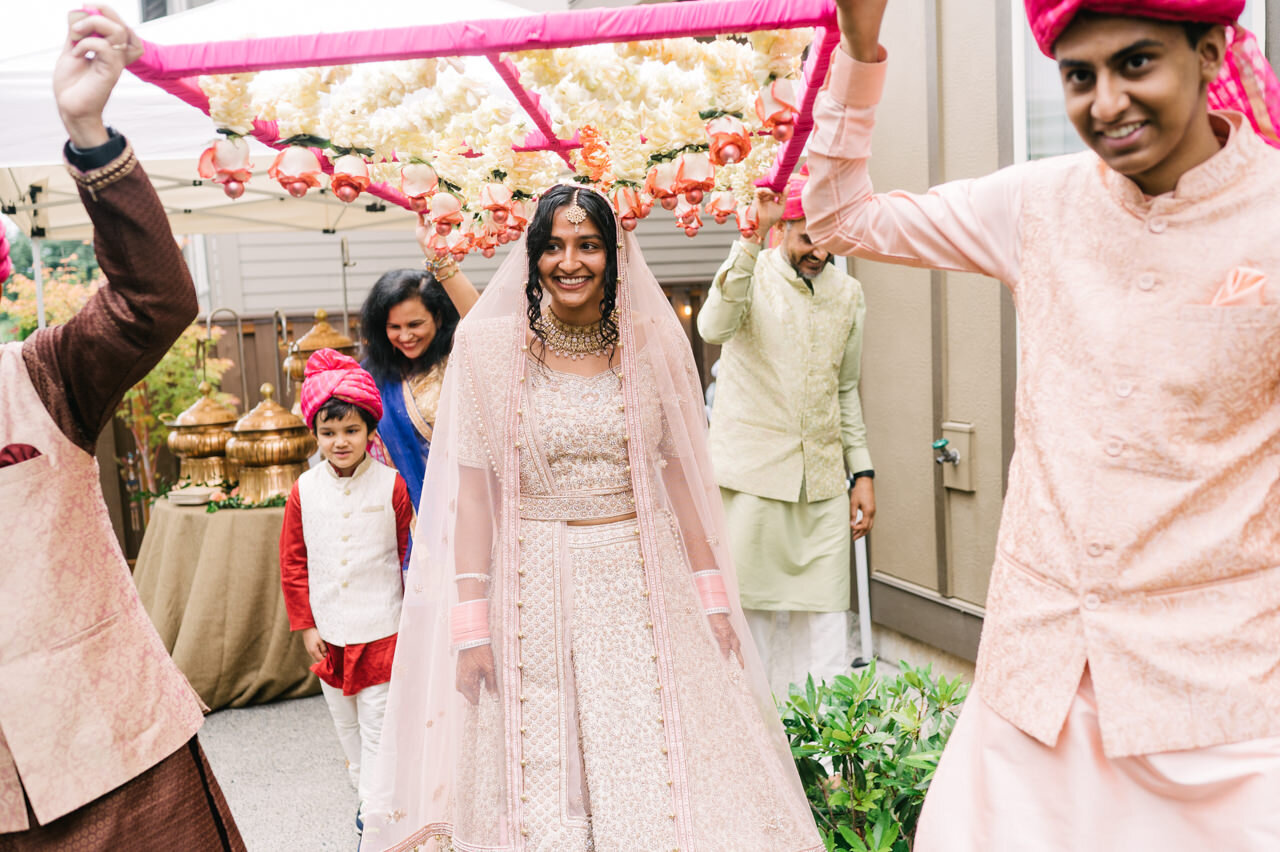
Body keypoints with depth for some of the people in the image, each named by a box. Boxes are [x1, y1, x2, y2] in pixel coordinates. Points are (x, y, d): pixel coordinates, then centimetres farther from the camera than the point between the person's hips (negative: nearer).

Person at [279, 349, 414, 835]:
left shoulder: (391, 485, -9)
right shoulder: (305, 490, -2)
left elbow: (411, 556, -2)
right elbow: (292, 562, 4)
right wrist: (305, 625, 2)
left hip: (381, 630, -3)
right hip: (328, 631, 4)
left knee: (377, 723, 0)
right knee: (344, 721, 17)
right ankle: (364, 786, 36)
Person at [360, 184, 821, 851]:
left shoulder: (655, 341, 2)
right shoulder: (488, 345, -2)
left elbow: (681, 470, 6)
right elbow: (472, 488, -2)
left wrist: (713, 596, 4)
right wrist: (471, 622, -6)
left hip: (643, 585, 1)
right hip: (532, 592, -1)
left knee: (662, 777, 5)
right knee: (538, 786, 8)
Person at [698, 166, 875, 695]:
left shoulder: (848, 294, 12)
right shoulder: (751, 274, -2)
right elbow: (714, 328, -25)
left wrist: (862, 472, 13)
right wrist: (752, 235, -28)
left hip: (824, 482, 4)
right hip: (753, 475, -4)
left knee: (824, 616, 5)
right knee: (749, 608, 0)